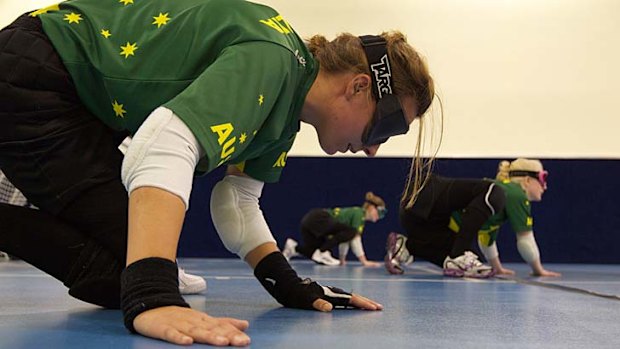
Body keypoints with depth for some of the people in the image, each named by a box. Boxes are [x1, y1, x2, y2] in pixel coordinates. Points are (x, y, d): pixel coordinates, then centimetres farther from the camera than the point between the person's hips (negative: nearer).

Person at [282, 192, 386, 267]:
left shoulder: (355, 213, 20)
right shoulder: (359, 213, -7)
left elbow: (345, 239, 23)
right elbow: (355, 239, -14)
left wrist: (342, 259, 21)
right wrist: (364, 261, -14)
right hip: (317, 219, -10)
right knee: (351, 232, -21)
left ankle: (295, 248, 10)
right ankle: (322, 252, -15)